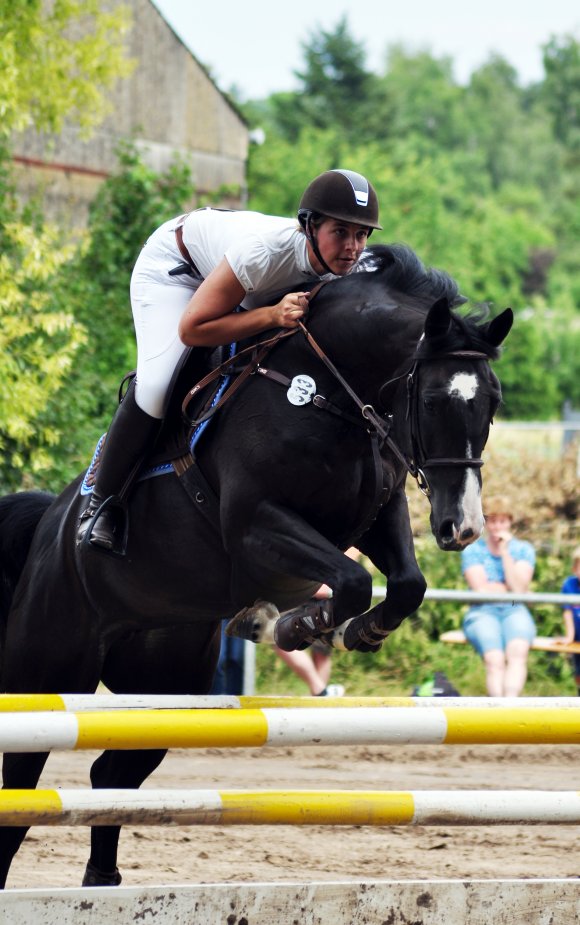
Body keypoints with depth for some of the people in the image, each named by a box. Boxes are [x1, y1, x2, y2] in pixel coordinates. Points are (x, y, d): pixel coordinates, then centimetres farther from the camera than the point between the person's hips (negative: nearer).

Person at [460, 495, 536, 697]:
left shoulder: (523, 550, 13)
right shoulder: (472, 550, 9)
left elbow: (518, 588, -2)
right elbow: (481, 589, -3)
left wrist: (505, 552, -3)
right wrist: (510, 587, 2)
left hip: (515, 612, 1)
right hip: (483, 614, -1)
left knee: (518, 651, -34)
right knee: (494, 660, -32)